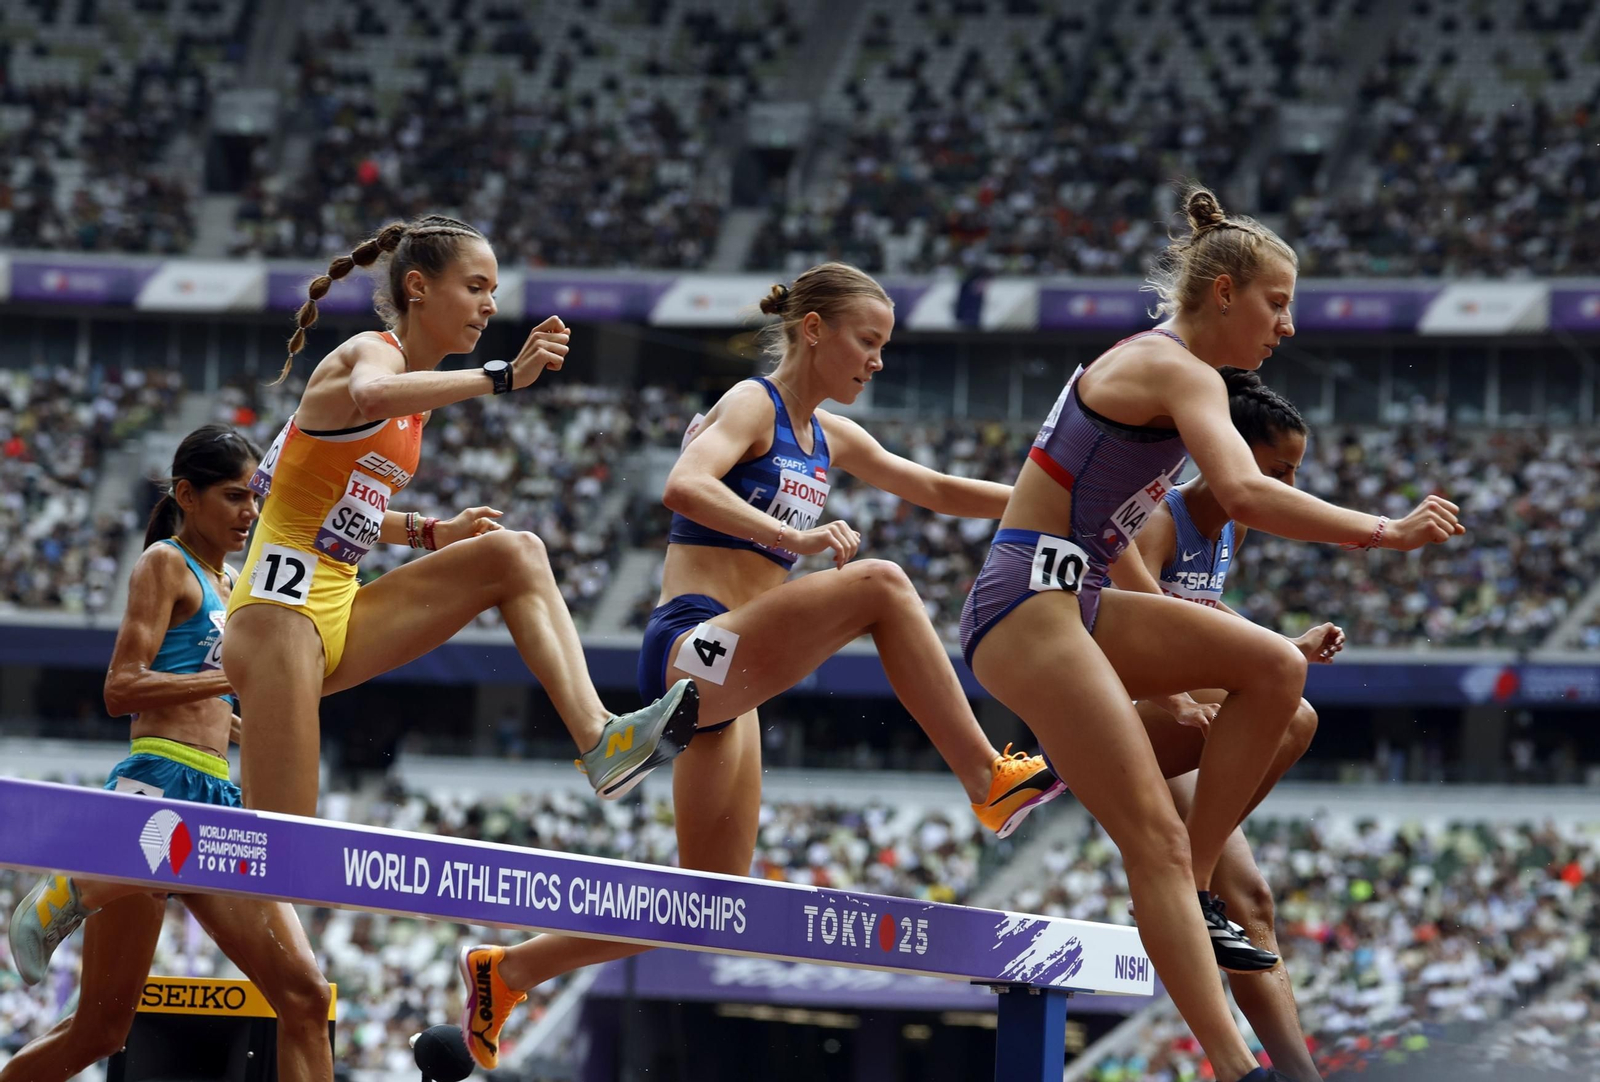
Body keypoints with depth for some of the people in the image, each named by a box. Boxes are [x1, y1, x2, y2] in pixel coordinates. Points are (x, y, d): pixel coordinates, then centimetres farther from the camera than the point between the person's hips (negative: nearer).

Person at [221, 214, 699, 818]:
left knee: (516, 555, -4)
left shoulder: (419, 395, 16)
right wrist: (505, 376, -40)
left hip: (340, 615, 8)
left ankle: (598, 738, -18)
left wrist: (431, 533, 9)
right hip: (281, 611, -8)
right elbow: (371, 395, -37)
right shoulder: (369, 353, -9)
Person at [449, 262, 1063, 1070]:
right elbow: (684, 487, -25)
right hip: (690, 646, -9)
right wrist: (793, 537, -33)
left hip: (727, 687, 9)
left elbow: (937, 491, 27)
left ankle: (504, 971, 22)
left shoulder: (829, 439, 19)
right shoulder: (752, 404, -6)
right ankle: (990, 780, -26)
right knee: (879, 586, -28)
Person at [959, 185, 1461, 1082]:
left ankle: (1196, 893, -1)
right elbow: (1244, 493, -28)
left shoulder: (1155, 365, 20)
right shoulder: (1182, 373, -10)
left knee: (1275, 667, -3)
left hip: (1073, 601, 9)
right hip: (1029, 603, -9)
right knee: (1157, 835, -16)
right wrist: (1384, 532, -24)